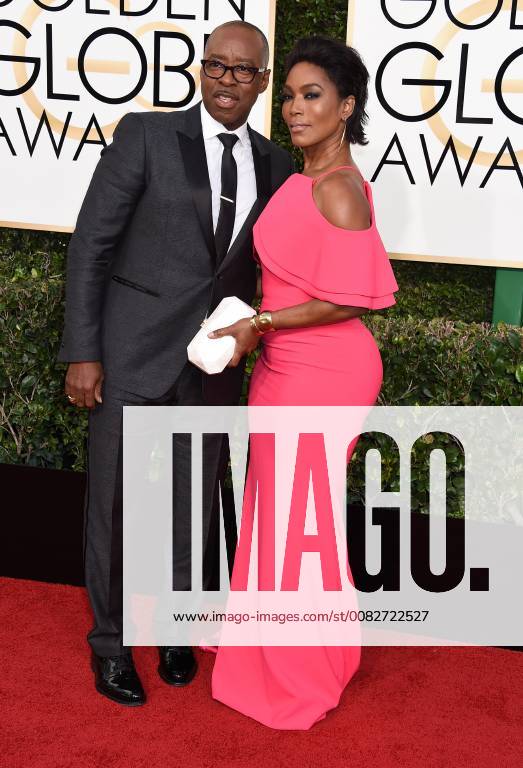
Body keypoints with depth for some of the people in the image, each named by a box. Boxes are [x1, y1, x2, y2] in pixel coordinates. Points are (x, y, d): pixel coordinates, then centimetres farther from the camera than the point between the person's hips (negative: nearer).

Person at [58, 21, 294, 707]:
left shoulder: (275, 167, 7)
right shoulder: (146, 135, -5)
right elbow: (91, 246, -6)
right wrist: (82, 353, -10)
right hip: (132, 354, -3)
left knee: (193, 503, 15)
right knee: (114, 503, 7)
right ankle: (111, 642, 28)